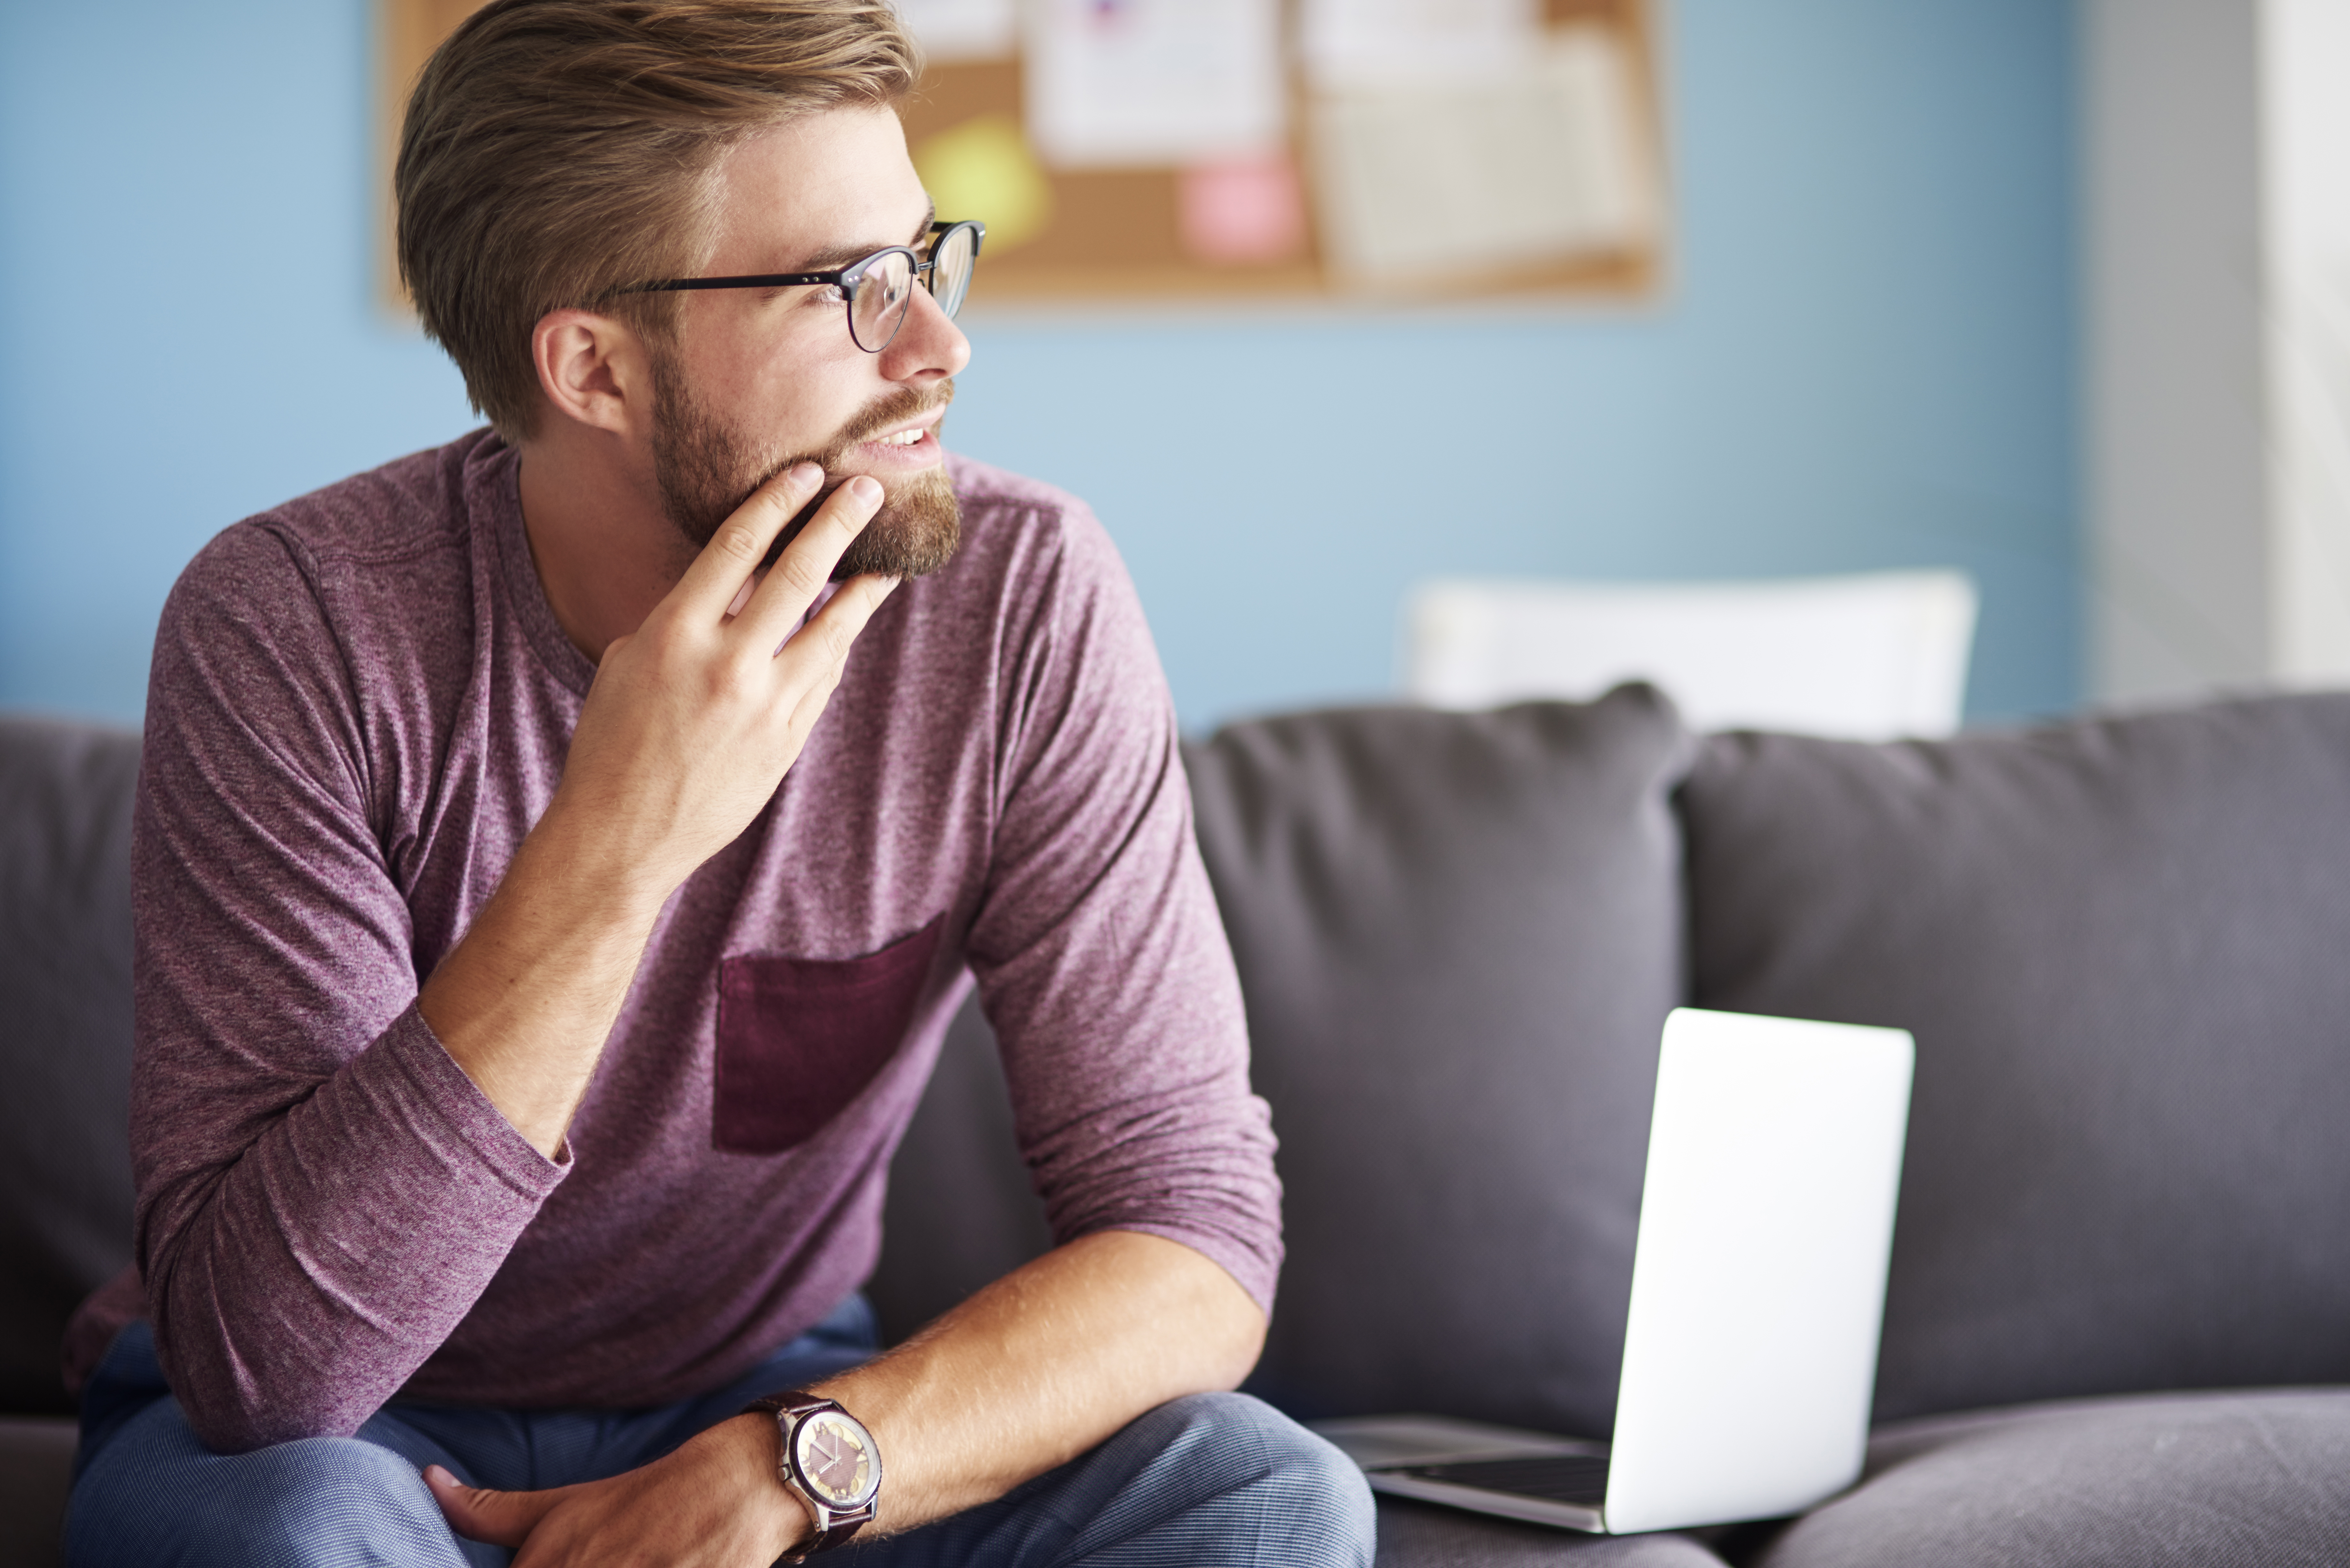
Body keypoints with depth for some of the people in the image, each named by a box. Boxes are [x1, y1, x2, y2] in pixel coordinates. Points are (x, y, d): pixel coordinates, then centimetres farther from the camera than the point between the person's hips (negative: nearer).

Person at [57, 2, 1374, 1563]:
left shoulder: (1024, 601, -13)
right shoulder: (301, 626, -21)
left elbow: (1195, 1235, -13)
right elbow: (260, 1354, -28)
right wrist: (613, 848, -36)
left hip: (762, 1419, 2)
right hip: (360, 1441, -2)